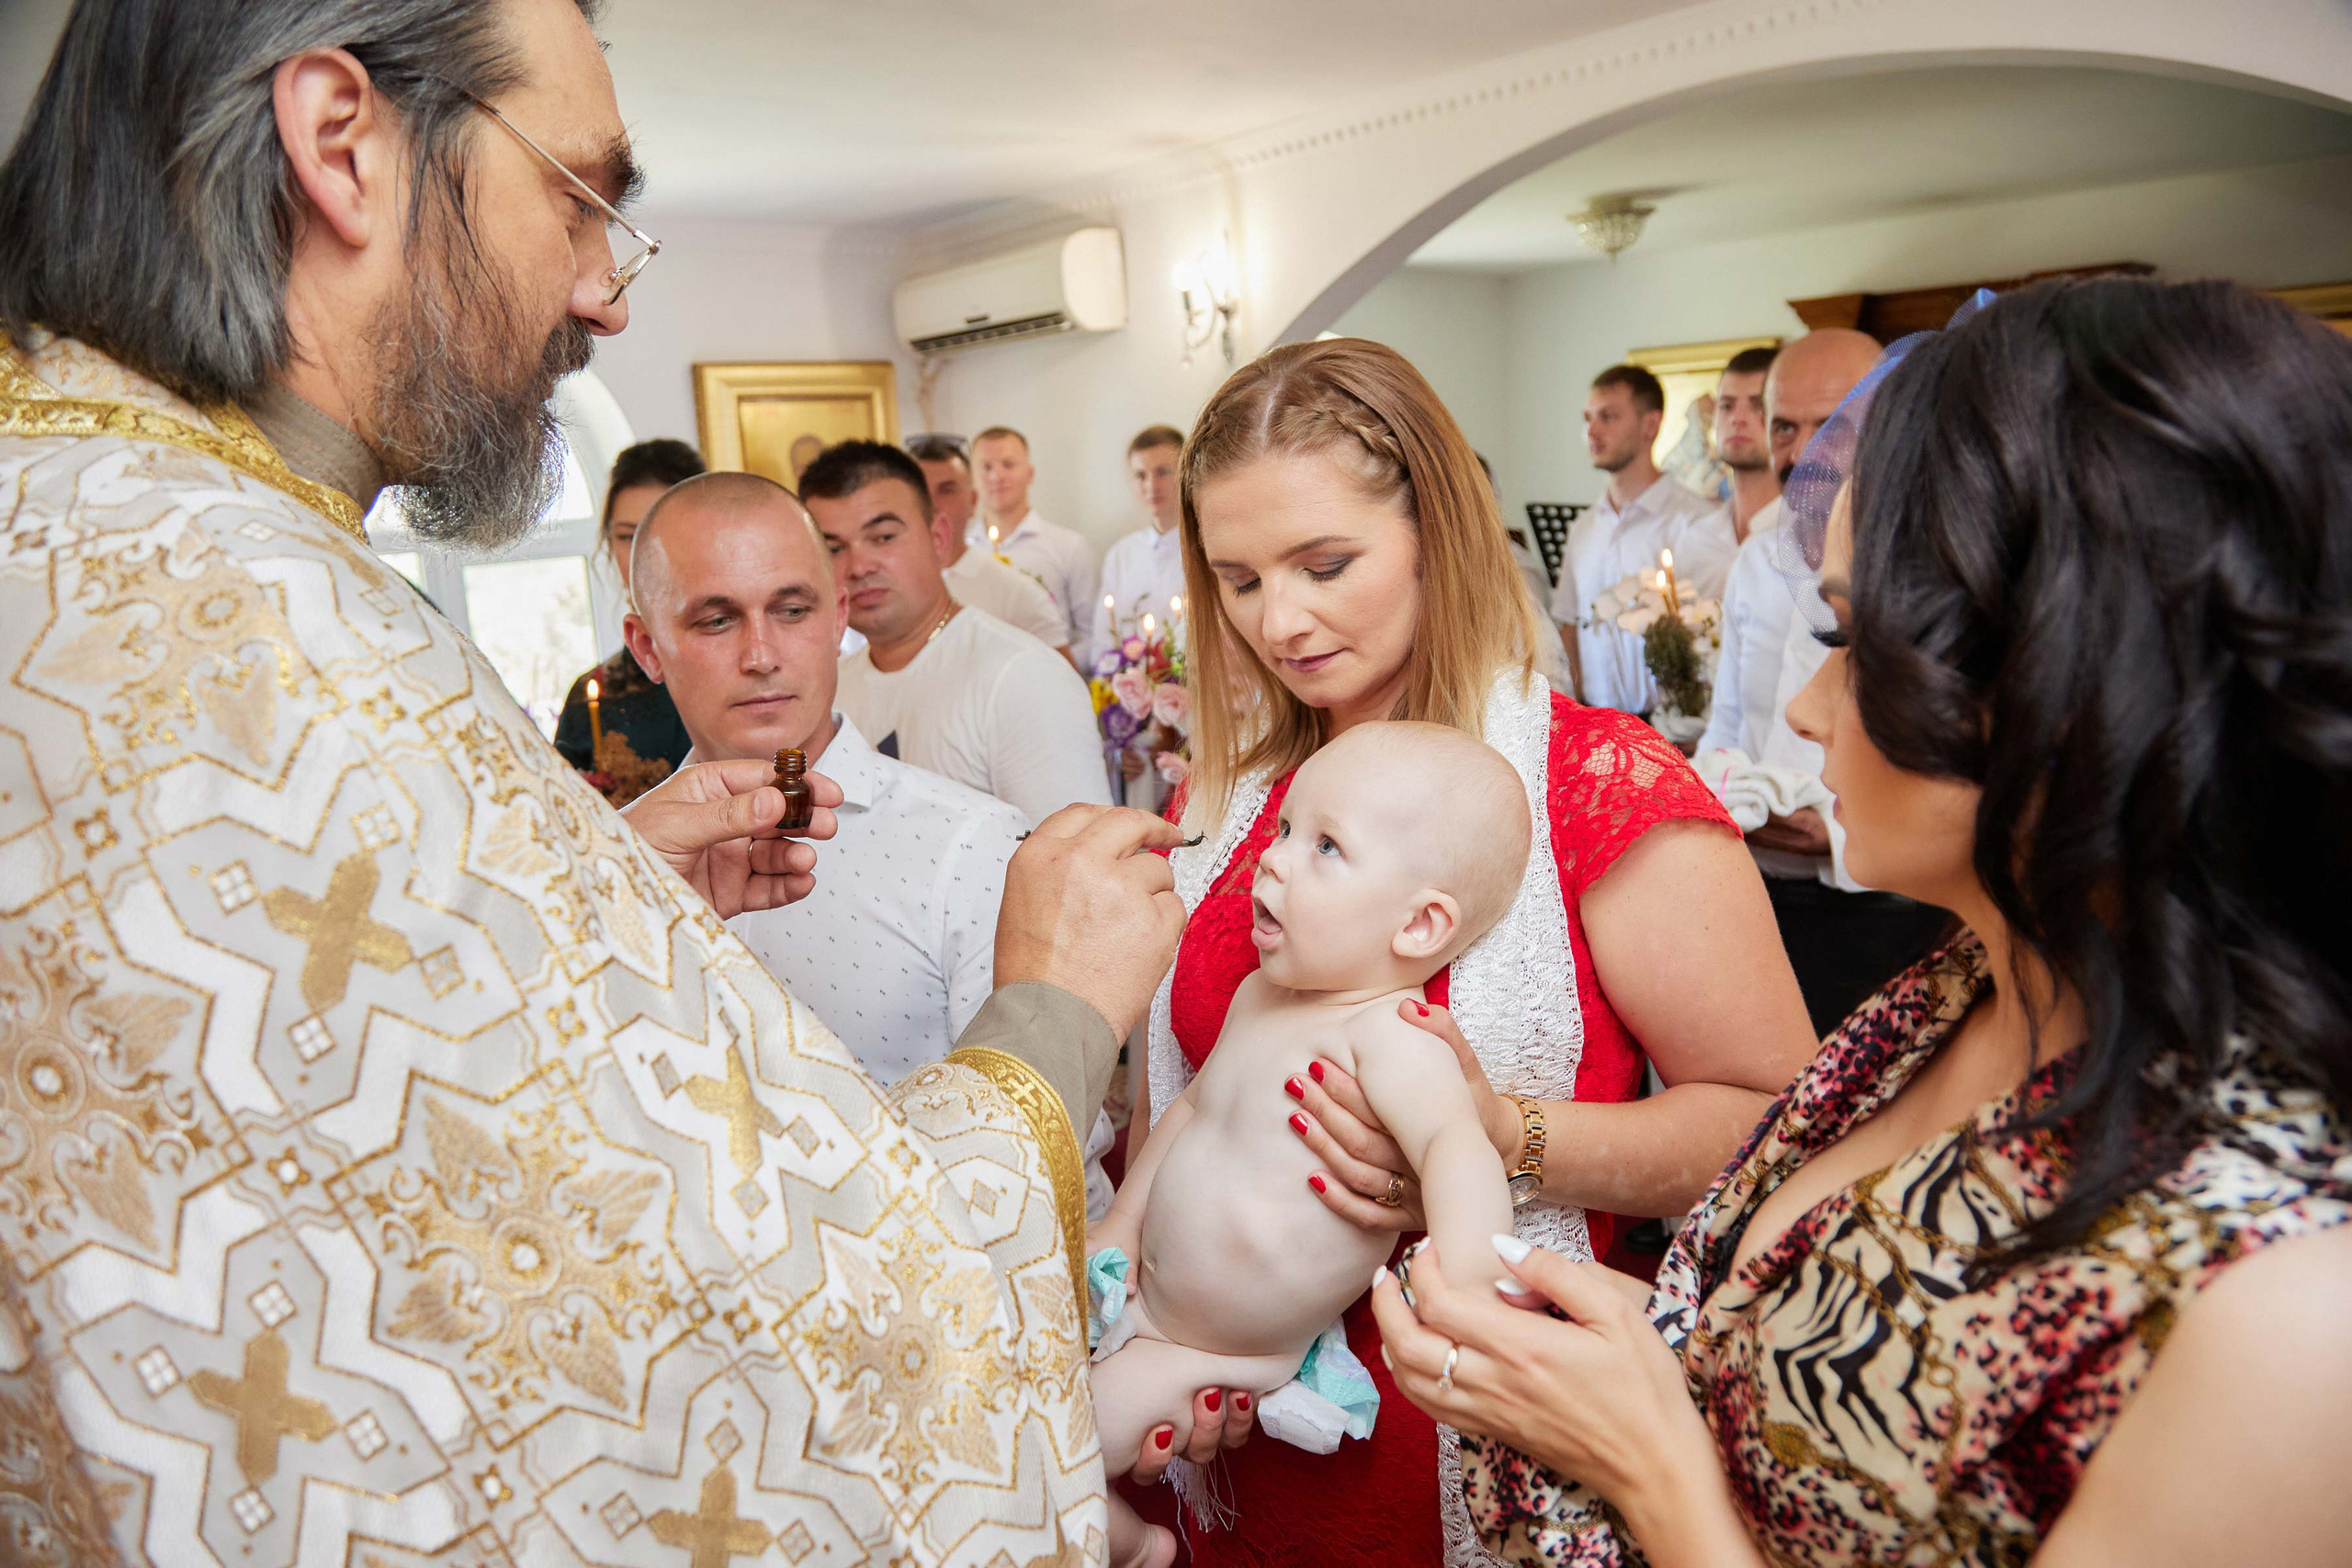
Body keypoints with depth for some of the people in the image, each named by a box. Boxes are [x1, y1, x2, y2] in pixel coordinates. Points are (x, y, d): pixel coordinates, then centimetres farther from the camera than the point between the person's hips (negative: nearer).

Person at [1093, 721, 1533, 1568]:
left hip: (1210, 1356, -8)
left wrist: (1468, 1268, -62)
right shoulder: (1257, 996, -1)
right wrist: (1123, 1219, 13)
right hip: (1144, 1292, 8)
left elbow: (1453, 1141, -44)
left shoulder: (1388, 1036, -28)